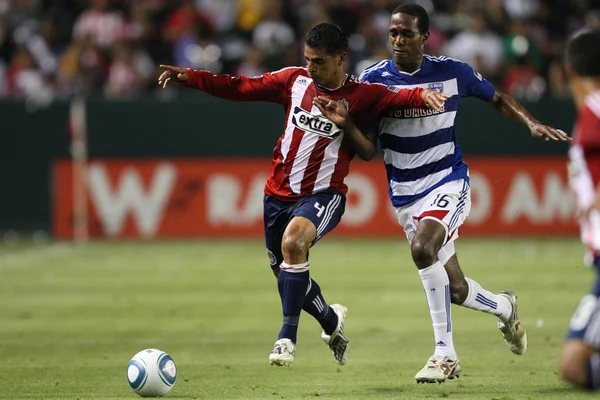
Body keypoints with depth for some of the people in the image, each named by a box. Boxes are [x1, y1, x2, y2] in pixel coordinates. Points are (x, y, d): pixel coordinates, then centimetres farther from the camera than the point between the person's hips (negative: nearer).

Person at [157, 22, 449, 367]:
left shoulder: (362, 95, -8)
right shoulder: (295, 80, 2)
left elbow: (399, 97, -22)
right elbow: (241, 88, 8)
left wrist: (422, 95, -44)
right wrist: (189, 77, 1)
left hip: (324, 194, -5)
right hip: (279, 192, 5)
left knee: (293, 241, -34)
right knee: (286, 276, 14)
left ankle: (288, 336, -23)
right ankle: (332, 320, 45)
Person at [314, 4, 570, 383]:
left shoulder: (452, 72, -6)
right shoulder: (374, 79, -5)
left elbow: (498, 99, 11)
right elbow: (369, 150, -4)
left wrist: (532, 124, -5)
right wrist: (345, 123, -23)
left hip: (449, 181, -3)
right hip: (406, 193, 3)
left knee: (422, 249, -32)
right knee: (455, 290, 7)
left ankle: (445, 352, -23)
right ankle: (504, 307, 42)